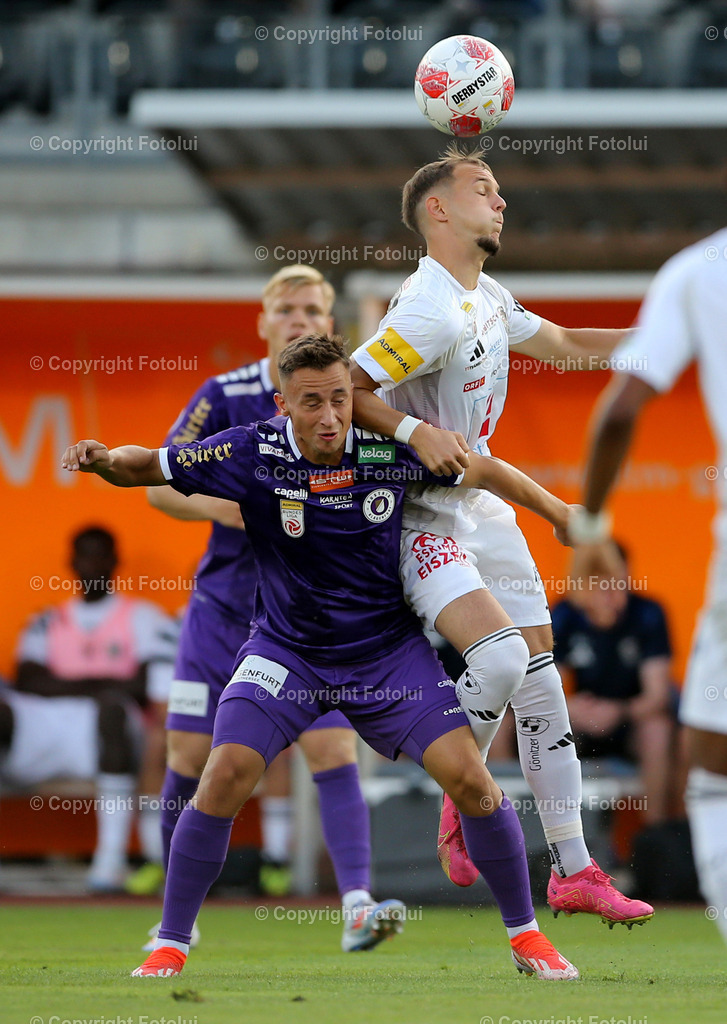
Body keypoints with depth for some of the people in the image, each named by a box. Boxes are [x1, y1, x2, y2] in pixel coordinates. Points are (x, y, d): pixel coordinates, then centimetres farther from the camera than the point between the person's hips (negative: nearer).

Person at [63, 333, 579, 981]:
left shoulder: (390, 452, -15)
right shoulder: (252, 454, -17)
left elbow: (481, 471, 1)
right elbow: (148, 468, -10)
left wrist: (560, 515, 7)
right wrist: (105, 460, -31)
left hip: (389, 650, 1)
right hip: (287, 651, -1)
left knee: (469, 778, -10)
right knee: (225, 776, -18)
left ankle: (525, 935, 10)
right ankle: (171, 946, -3)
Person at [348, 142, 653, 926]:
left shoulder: (488, 300, 9)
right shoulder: (432, 311, -21)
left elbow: (566, 347, 23)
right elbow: (343, 390, -21)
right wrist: (418, 433, -34)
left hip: (481, 508, 9)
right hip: (421, 519, -9)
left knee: (540, 680, 5)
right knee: (499, 659, -26)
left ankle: (573, 870, 9)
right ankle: (462, 807, -2)